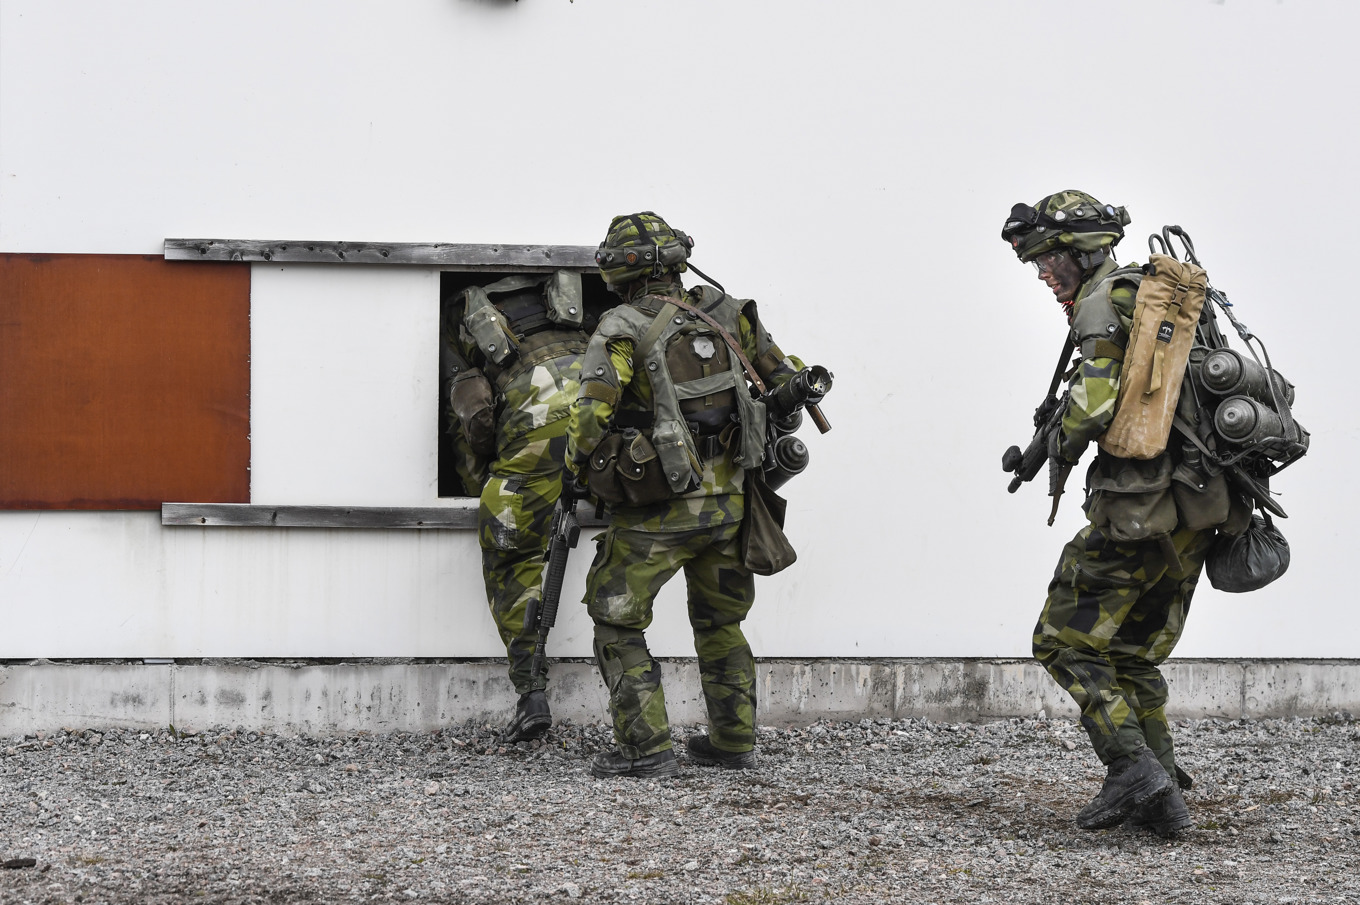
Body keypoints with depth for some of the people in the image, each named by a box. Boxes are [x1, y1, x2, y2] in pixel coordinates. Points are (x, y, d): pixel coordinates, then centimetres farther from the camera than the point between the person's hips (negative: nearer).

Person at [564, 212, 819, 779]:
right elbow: (788, 378, 12)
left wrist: (577, 471, -3)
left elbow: (593, 409, -20)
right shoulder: (725, 315, 4)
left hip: (658, 513, -5)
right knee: (719, 621, 21)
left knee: (618, 624, 6)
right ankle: (733, 740, 25)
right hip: (726, 505, 5)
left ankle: (647, 748, -1)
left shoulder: (623, 329, -11)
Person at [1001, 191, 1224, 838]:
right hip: (1193, 517, 9)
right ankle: (1162, 797, 10)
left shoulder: (1103, 302, -7)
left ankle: (1133, 766, -11)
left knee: (1067, 643, 1)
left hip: (1135, 511, -9)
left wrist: (1062, 442, -3)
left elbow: (1099, 398, -22)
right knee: (1134, 656, 17)